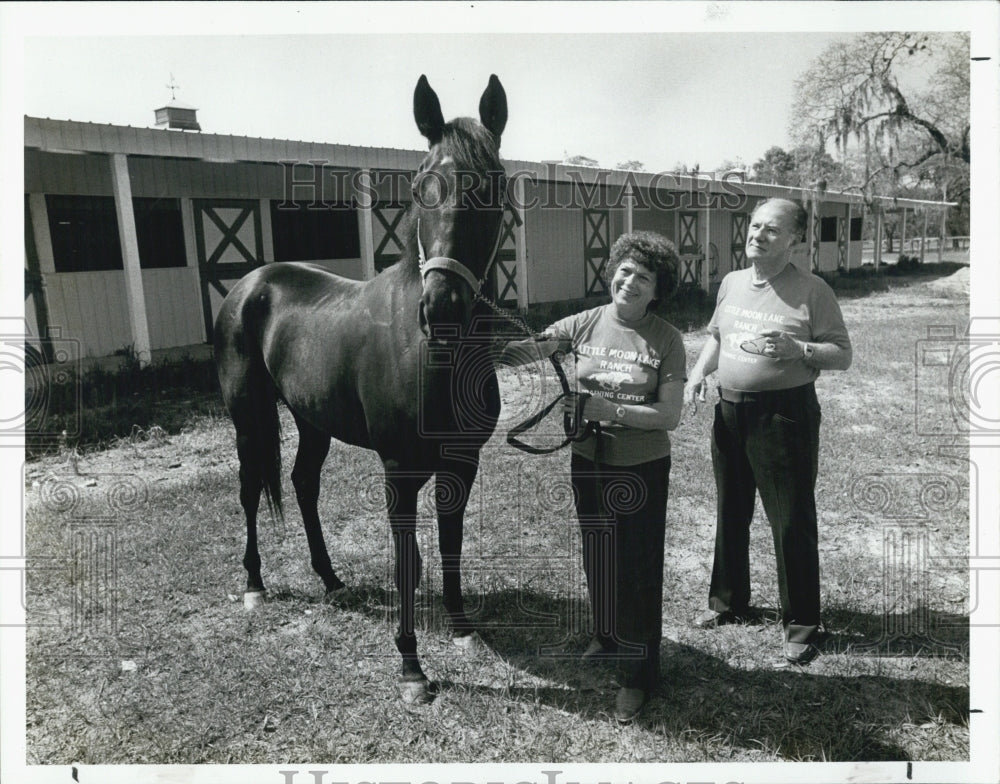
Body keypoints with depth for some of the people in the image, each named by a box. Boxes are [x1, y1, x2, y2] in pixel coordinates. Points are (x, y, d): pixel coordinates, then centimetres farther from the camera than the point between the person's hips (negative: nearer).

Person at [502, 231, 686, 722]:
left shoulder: (666, 340, -10)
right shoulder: (585, 324, -2)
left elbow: (670, 416, -14)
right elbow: (519, 351, -5)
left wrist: (610, 410, -24)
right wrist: (522, 347, -28)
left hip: (642, 469, -3)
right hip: (588, 462, 4)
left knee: (637, 570, 4)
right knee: (597, 557, 20)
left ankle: (640, 673, 23)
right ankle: (606, 636, 45)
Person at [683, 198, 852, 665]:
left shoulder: (811, 291, -8)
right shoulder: (731, 282, 8)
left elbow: (843, 355, -7)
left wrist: (798, 350, -24)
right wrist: (698, 373, 5)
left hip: (784, 413, -6)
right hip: (730, 410, 6)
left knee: (792, 521, 1)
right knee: (730, 513, 17)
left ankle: (801, 623, 18)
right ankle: (728, 600, 35)